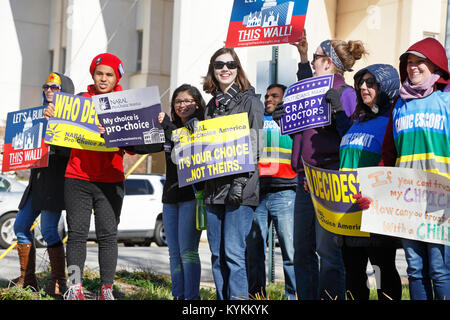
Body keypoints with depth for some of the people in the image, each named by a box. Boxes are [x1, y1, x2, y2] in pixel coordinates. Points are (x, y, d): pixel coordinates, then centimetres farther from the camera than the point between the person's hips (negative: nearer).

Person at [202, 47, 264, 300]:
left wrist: (240, 182, -17)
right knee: (217, 255, 7)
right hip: (214, 188, 7)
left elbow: (255, 146, -8)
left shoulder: (249, 101, 0)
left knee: (234, 252, -12)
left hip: (240, 188, -7)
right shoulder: (212, 105, 19)